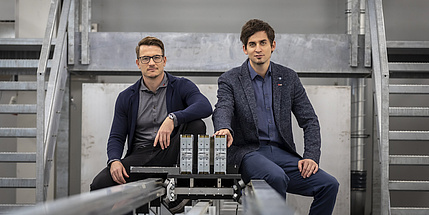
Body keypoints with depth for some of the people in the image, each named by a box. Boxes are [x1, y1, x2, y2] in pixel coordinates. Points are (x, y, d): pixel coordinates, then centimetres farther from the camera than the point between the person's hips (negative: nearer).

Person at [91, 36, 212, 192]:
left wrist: (173, 118, -34)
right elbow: (116, 137, 11)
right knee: (99, 184, -24)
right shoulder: (126, 97, 11)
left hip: (171, 153, -1)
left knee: (197, 125, -30)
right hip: (140, 155, 1)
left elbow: (205, 107, -18)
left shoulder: (181, 86, 2)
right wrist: (114, 160, -12)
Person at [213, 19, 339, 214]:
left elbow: (309, 120, 12)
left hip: (283, 153, 4)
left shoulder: (288, 78, 13)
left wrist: (311, 157, -4)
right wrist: (224, 129, -40)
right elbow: (222, 110, -14)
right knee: (276, 177, -37)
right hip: (248, 152, -4)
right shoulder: (230, 80, 4)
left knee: (329, 184, -17)